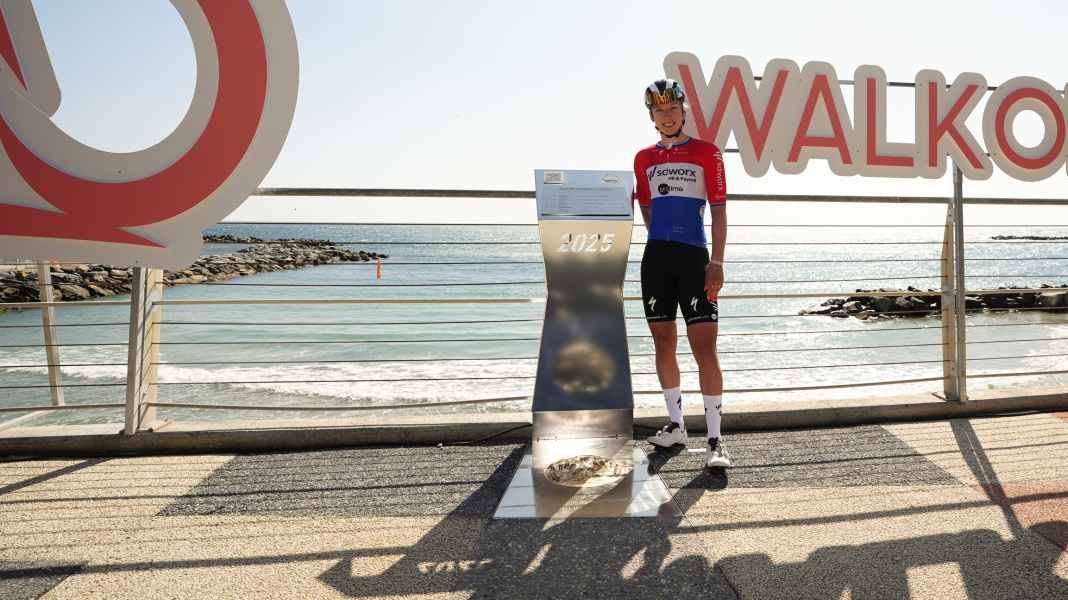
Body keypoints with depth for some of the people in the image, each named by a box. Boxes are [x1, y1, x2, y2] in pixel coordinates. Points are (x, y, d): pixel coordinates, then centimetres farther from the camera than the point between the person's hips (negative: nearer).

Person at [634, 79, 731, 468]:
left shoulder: (706, 153, 3)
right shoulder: (644, 159, 14)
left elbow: (718, 210, -2)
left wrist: (716, 261, -11)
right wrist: (664, 241, 12)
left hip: (694, 257, -4)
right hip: (655, 258, 4)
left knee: (704, 346, -9)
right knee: (663, 343, 9)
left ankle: (715, 440, -4)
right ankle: (676, 424, 23)